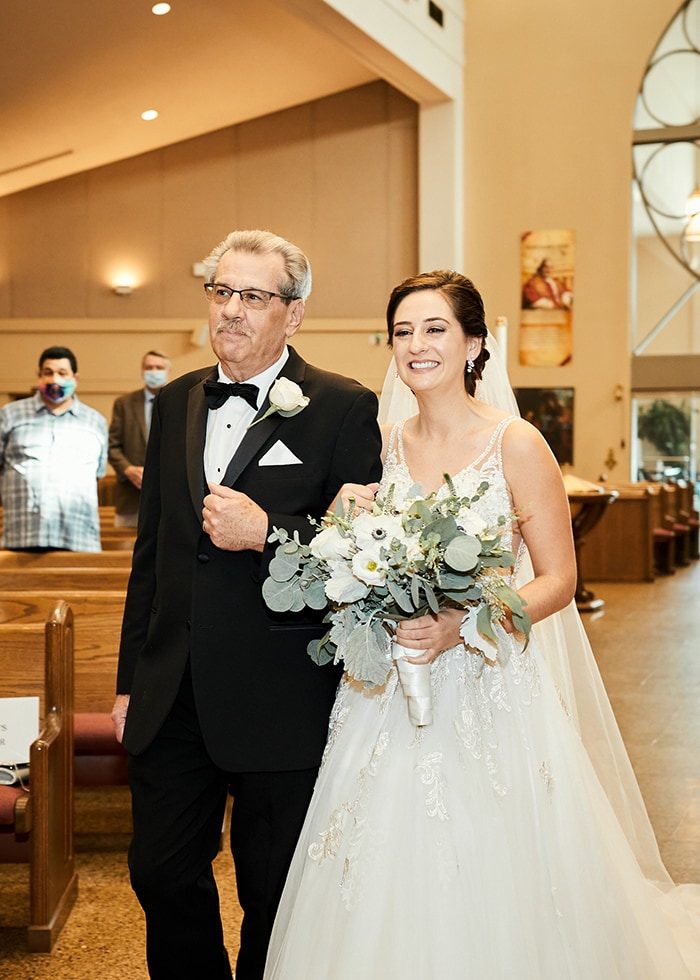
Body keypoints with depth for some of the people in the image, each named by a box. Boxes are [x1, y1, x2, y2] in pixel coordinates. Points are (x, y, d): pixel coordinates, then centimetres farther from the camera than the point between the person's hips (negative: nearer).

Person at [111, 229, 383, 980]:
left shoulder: (343, 408, -6)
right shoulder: (176, 403, 10)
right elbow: (151, 550, 15)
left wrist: (266, 531, -22)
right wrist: (131, 679, 15)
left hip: (280, 702, -5)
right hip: (171, 698, 5)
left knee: (274, 898, 11)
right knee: (161, 876, 13)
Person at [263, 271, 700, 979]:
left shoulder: (516, 445, -7)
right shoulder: (383, 447, 6)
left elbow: (558, 580, -7)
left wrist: (464, 627, -20)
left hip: (489, 695, -4)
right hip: (391, 699, 4)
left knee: (485, 884, 2)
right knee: (388, 892, 8)